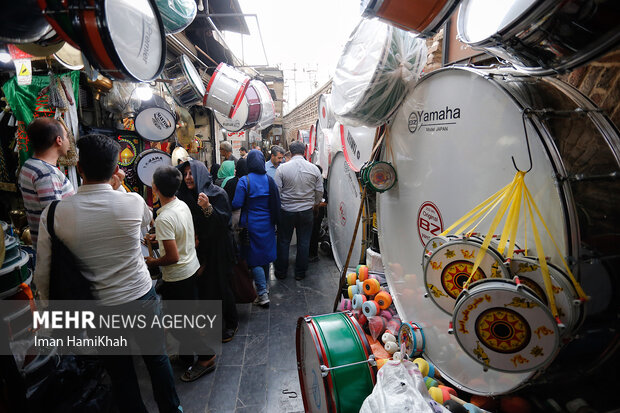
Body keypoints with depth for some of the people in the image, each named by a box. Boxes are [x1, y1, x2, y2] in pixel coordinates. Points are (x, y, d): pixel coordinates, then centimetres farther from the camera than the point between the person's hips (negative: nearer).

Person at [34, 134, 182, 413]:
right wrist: (120, 185, 18)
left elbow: (43, 274, -6)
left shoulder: (55, 213, -14)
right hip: (143, 298, 1)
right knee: (157, 358, 22)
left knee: (121, 375, 18)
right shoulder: (133, 202, -15)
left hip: (101, 309, 0)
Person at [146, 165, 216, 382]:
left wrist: (153, 262, -10)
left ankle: (206, 358, 17)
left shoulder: (164, 218, -28)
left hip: (176, 277, -9)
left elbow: (173, 257, -27)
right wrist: (159, 238, 17)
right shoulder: (183, 205, -2)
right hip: (192, 267, 9)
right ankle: (187, 353, 43)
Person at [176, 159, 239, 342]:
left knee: (220, 285, 3)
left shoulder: (217, 193, -12)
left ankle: (231, 323, 23)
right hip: (199, 249, 5)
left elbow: (223, 222, -20)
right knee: (203, 285, 10)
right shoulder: (185, 196, 3)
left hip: (218, 249, -5)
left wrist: (208, 208, -34)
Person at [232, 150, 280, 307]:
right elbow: (277, 203, 2)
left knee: (254, 258, 3)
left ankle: (263, 294, 0)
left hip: (251, 224, -4)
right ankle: (264, 287, 33)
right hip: (267, 224, 5)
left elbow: (237, 204, -16)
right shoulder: (270, 180, -1)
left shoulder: (244, 181, -13)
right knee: (265, 255, 17)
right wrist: (274, 220, 12)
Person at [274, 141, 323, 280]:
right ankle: (300, 273, 22)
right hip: (306, 211, 1)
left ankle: (281, 272, 25)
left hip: (286, 211, -1)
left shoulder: (282, 168, -10)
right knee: (303, 243, 12)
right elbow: (320, 192, 2)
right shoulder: (314, 168, -4)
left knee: (283, 242, 13)